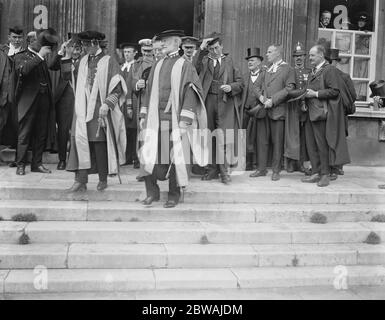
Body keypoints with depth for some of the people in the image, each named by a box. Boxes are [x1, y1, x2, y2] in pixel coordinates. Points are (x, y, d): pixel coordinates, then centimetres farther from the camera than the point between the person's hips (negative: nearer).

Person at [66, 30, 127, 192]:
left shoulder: (109, 62, -3)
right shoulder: (83, 61, 13)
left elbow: (118, 87, -8)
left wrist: (107, 104, -18)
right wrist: (79, 107, 12)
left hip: (100, 110, -4)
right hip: (83, 109, 5)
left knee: (100, 145, 0)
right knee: (80, 141, -6)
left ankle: (103, 179, 14)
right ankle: (81, 181, -5)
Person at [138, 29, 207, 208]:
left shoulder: (185, 66, -1)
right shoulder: (157, 66, 15)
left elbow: (190, 94, -7)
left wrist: (185, 121, -15)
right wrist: (144, 115, 12)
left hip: (175, 118, -4)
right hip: (155, 118, 4)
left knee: (174, 156, 1)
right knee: (148, 153, -4)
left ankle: (174, 195, 14)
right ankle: (152, 192, 9)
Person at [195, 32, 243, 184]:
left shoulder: (230, 61, 13)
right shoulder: (204, 60, 12)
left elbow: (240, 81, 11)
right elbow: (193, 69, -10)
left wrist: (231, 87, -9)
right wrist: (201, 49, -13)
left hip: (225, 102, -1)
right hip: (208, 102, 2)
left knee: (224, 138, -10)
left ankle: (224, 171, -2)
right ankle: (212, 169, 17)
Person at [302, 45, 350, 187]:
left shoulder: (330, 70, -8)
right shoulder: (313, 72, 19)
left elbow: (334, 91, -15)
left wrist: (315, 94, -14)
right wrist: (307, 94, 7)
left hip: (322, 113, -8)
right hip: (311, 113, 8)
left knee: (322, 145, -3)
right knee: (311, 145, 9)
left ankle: (325, 175, 5)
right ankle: (316, 173, 17)